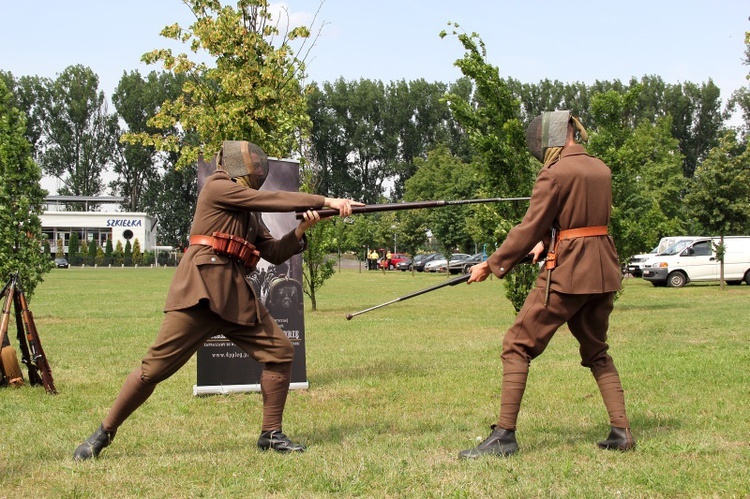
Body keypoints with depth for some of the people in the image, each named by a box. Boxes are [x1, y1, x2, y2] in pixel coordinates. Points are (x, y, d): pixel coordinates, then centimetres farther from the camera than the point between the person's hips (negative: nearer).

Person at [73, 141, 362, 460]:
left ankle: (270, 434, 10)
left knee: (280, 351, -1)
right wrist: (326, 201, -4)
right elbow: (273, 200, -5)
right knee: (157, 365, -8)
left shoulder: (249, 213, 25)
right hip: (201, 287, -8)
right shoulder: (216, 188, 2)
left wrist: (302, 229, 3)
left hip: (236, 295, 8)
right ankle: (105, 432, 5)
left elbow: (275, 254, 19)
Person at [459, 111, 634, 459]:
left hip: (567, 272, -8)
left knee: (518, 346, -1)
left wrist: (491, 265, -3)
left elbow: (529, 228, -11)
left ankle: (504, 436, -5)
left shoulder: (555, 174, -11)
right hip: (604, 271, 8)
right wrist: (547, 243, 23)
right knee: (596, 352, 21)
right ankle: (621, 431, 14)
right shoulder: (601, 170, 11)